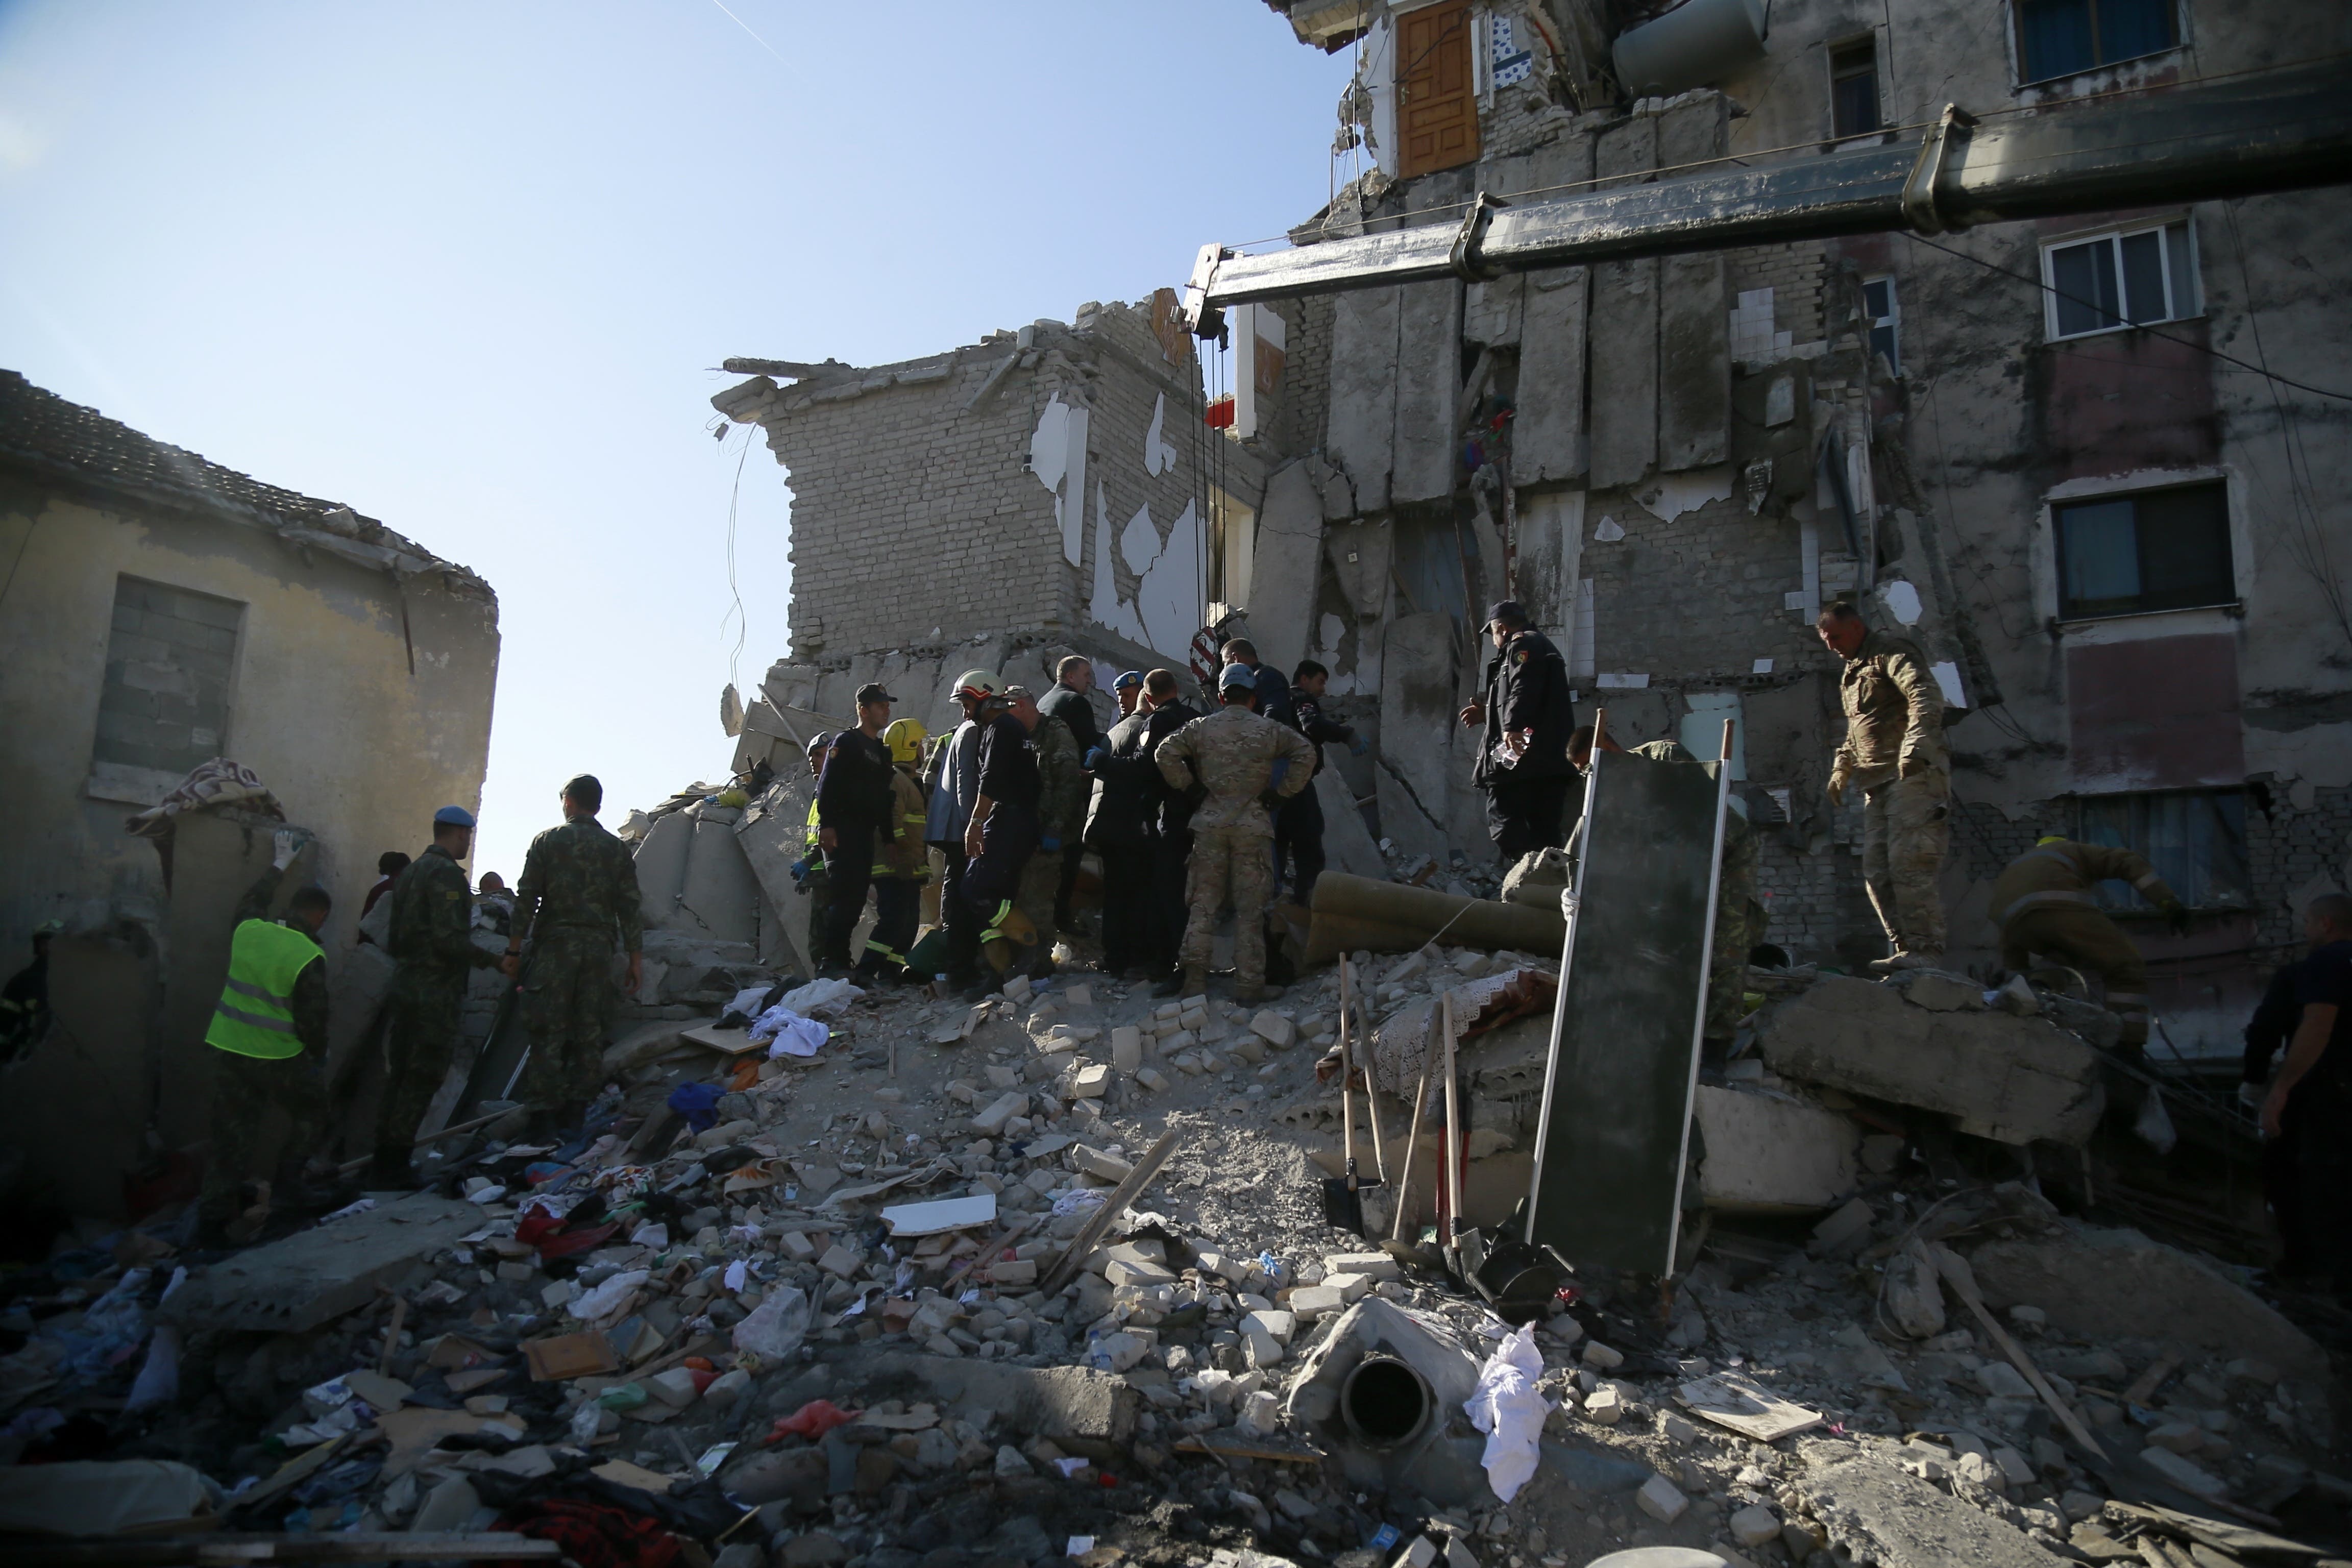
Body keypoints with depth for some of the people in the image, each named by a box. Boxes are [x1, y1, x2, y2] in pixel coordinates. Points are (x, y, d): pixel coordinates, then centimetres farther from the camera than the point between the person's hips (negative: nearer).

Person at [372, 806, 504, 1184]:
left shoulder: (411, 871, 16)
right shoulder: (447, 873, -13)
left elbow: (394, 938, 20)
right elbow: (450, 938, -21)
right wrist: (491, 960, -12)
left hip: (405, 985, 9)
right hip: (436, 991, -9)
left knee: (400, 1075, 13)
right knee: (424, 1077, -4)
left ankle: (384, 1163, 17)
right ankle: (395, 1165, -3)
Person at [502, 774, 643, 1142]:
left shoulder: (547, 841, 3)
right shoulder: (617, 849, 8)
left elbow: (526, 898, -1)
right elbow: (630, 909, 4)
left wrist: (514, 949, 4)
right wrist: (636, 959, 8)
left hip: (556, 945, -2)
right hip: (599, 948, 2)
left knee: (548, 1032, -1)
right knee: (590, 1032, 6)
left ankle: (545, 1113, -3)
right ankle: (575, 1112, 6)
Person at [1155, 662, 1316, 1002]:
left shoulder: (1201, 727, 4)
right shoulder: (1269, 730, 1)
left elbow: (1165, 753, -2)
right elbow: (1306, 754, -7)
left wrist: (1187, 785, 7)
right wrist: (1282, 792, 0)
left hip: (1210, 824, 2)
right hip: (1253, 825, -1)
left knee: (1203, 901, 8)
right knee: (1250, 907, 3)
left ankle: (1194, 977, 5)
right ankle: (1248, 983, 5)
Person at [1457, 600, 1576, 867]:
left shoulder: (1522, 644, -1)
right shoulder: (1544, 647, 30)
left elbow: (1523, 689, -21)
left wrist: (1511, 727, -32)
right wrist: (1488, 714, 39)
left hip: (1526, 752, -10)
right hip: (1551, 757, 10)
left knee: (1503, 819, -12)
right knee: (1545, 828, 8)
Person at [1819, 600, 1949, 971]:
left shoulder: (1891, 653, -2)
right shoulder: (1853, 673, 26)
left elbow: (1927, 696, -19)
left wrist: (1915, 746, -32)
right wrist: (1841, 770, 22)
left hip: (1913, 776, -9)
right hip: (1878, 784, 9)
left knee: (1907, 864, -16)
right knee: (1877, 871, 2)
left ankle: (1926, 951, -15)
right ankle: (1907, 948, 5)